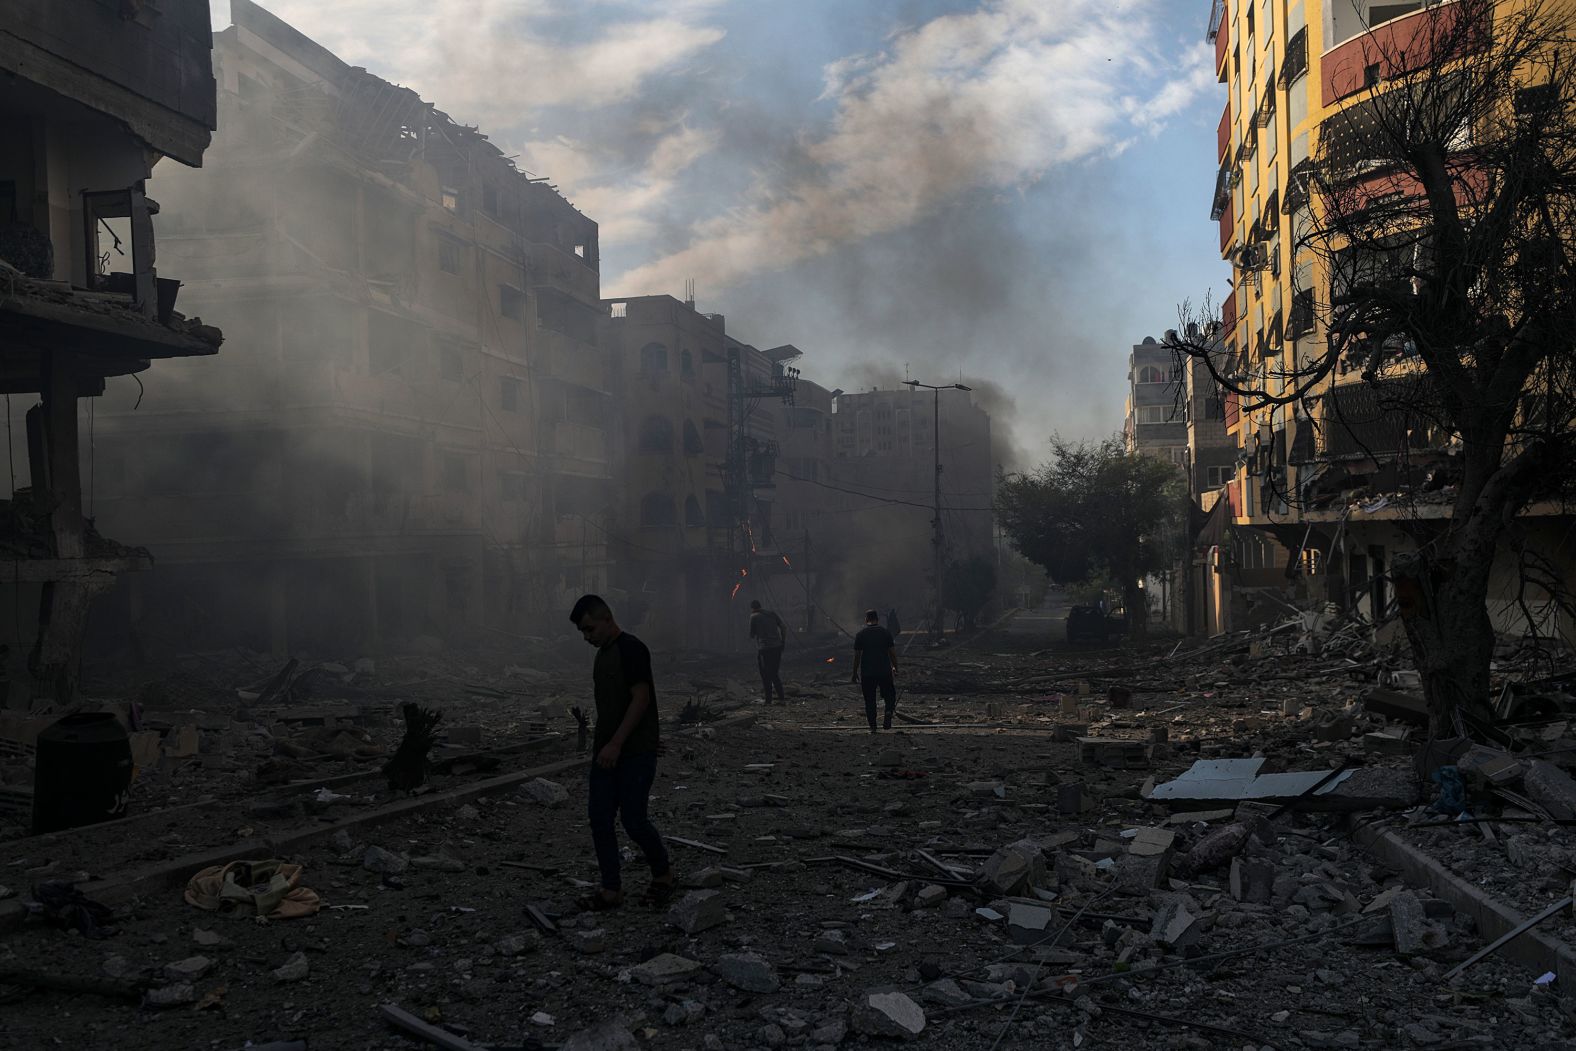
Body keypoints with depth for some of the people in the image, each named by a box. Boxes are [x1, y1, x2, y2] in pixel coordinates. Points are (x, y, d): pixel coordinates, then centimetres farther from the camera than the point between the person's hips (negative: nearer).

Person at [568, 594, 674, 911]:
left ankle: (663, 873, 17)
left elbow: (641, 698, -19)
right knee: (599, 818, 3)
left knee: (633, 819, -6)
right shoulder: (603, 654, 14)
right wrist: (600, 739, 17)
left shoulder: (632, 649, -14)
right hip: (607, 753, 9)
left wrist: (616, 744, -22)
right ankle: (611, 889, 10)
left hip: (636, 753, -9)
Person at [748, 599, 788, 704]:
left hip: (764, 648, -5)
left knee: (766, 676, 5)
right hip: (777, 647, 5)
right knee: (775, 674, 15)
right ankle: (781, 698, 7)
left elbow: (752, 635, 1)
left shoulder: (754, 617, -2)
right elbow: (784, 627, 7)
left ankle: (768, 700, 5)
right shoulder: (771, 613, 12)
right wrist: (783, 641, 13)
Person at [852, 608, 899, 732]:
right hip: (885, 671, 1)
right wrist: (895, 668, 12)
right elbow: (892, 653, 2)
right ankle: (889, 712, -13)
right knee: (889, 695, 14)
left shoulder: (860, 634, -1)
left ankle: (872, 726, 3)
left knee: (869, 700, 6)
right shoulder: (886, 632, 1)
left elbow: (857, 655, -2)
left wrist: (855, 673, 5)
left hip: (867, 673, 0)